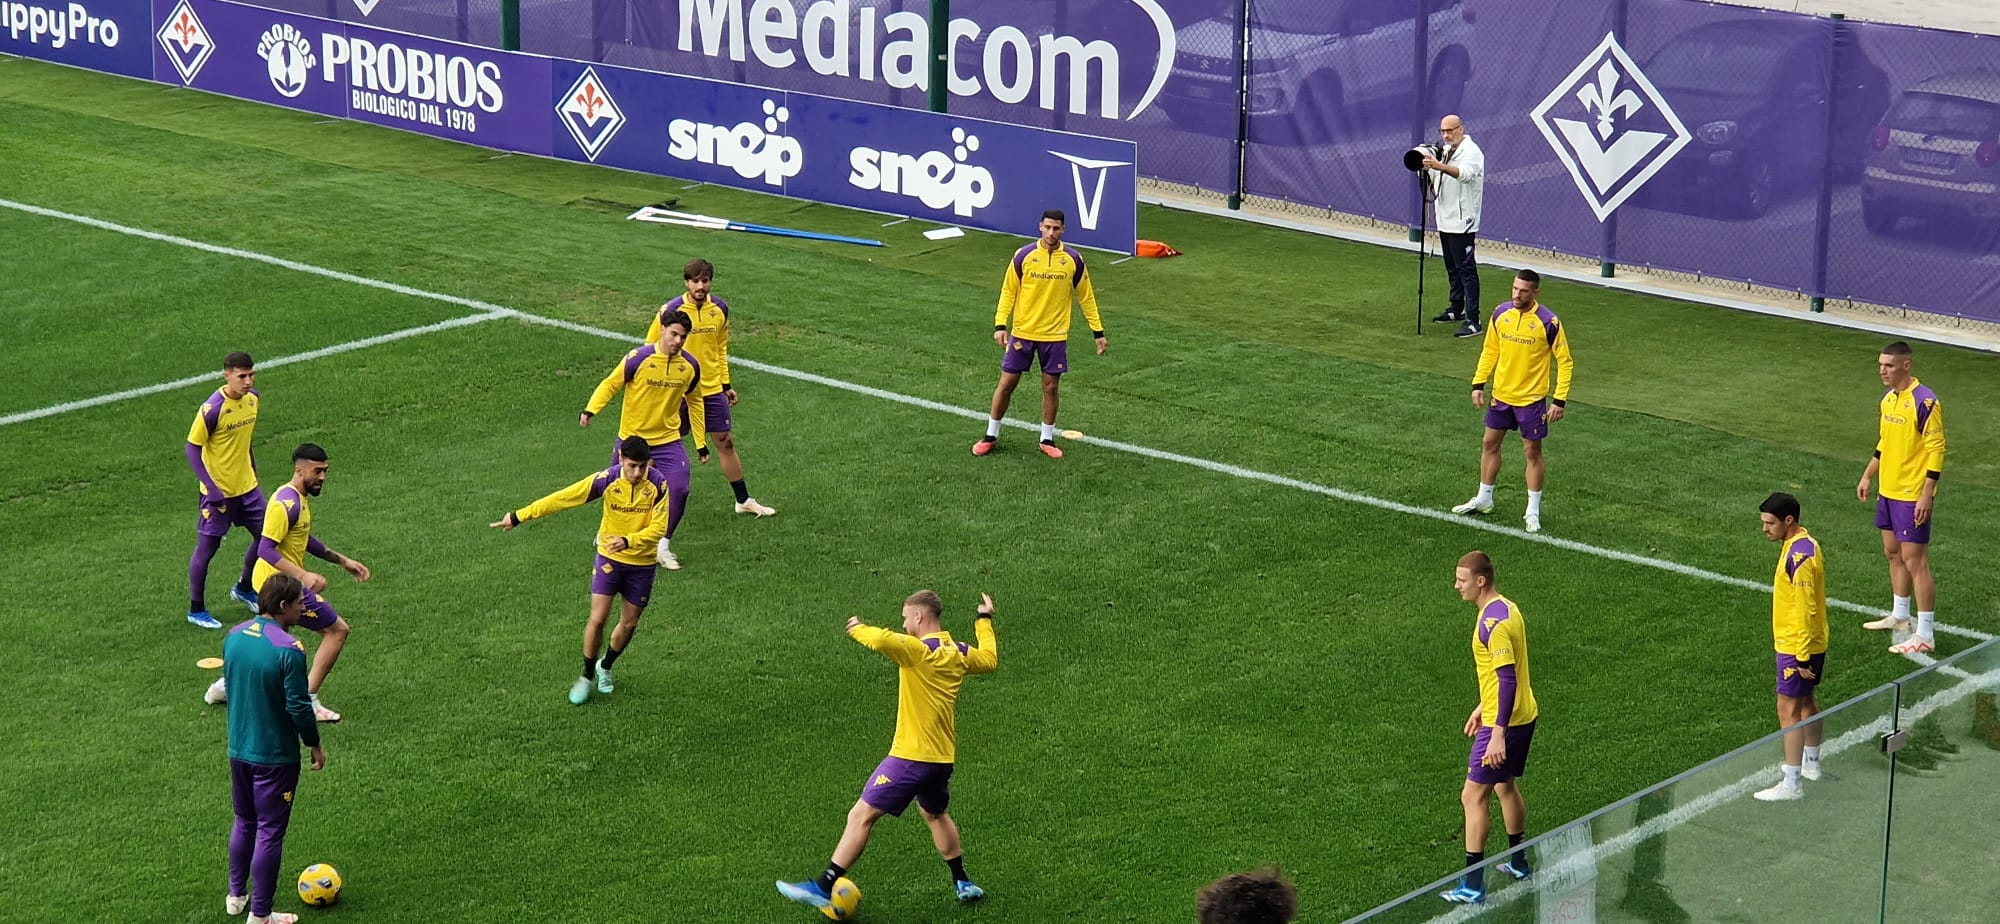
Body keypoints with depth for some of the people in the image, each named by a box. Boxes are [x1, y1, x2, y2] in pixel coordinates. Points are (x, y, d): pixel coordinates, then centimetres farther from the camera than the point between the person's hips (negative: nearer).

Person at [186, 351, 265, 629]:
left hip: (247, 485, 7)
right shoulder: (212, 409, -23)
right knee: (207, 547, 3)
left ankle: (244, 588, 36)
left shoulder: (252, 399, -2)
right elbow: (192, 448, -17)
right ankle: (196, 610, 16)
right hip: (219, 490, -7)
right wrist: (211, 488, -22)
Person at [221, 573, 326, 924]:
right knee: (270, 832, 4)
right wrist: (315, 745, -4)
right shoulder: (288, 649, -23)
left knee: (244, 821, 24)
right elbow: (298, 706, -19)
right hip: (275, 755, -7)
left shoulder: (233, 637, 0)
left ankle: (236, 895, 36)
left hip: (238, 748, 7)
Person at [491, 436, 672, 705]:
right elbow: (563, 498, -14)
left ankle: (605, 668, 37)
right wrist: (519, 516, -13)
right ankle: (587, 676, 12)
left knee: (629, 624, 10)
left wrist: (628, 541, -34)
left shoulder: (658, 484, -18)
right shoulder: (607, 480, -18)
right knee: (597, 619, -9)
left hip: (642, 563, 1)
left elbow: (658, 528, -17)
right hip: (609, 558, -1)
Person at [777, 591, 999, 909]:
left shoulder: (918, 650, -17)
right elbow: (989, 660, 27)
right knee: (935, 814, 32)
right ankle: (963, 884, 36)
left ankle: (823, 888, -10)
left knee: (861, 816, -6)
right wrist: (984, 620, 41)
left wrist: (857, 629, -14)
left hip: (911, 755, -8)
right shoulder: (959, 653, 6)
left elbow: (882, 640, -35)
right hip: (943, 756, 8)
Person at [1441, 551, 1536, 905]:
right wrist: (1483, 707, 25)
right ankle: (1518, 862, 39)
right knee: (1506, 786, 25)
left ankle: (1472, 886, -1)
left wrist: (1498, 733, -28)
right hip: (1523, 715, 10)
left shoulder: (1493, 623, -24)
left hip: (1505, 723, -10)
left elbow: (1507, 680, -27)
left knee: (1473, 796, -4)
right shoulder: (1504, 608, 8)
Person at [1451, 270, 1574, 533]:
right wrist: (1478, 384, 4)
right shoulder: (1501, 314, -3)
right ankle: (1483, 500, 31)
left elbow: (1564, 362, -11)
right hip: (1501, 394, 5)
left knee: (1532, 452, 3)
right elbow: (1489, 351, 10)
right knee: (1489, 444, 14)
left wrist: (1560, 400, -15)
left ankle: (1533, 512, 14)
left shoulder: (1548, 322, -18)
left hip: (1531, 399, -5)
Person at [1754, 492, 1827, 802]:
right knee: (1805, 702, 23)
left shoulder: (1800, 556, -25)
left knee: (1789, 709, -7)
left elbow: (1805, 611, -25)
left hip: (1796, 647, -10)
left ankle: (1791, 784, -6)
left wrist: (1802, 657, -23)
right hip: (1806, 644, 10)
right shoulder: (1801, 544, 7)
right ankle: (1811, 763, 39)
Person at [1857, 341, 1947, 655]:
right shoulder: (1888, 399, 8)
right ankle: (1899, 616, 35)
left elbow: (1936, 451, -18)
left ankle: (1925, 634, -4)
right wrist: (1867, 477, 21)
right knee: (1893, 553, 19)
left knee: (1914, 561, -7)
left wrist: (1926, 495, -21)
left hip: (1912, 496, -9)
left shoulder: (1924, 402, -18)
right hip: (1888, 491, 9)